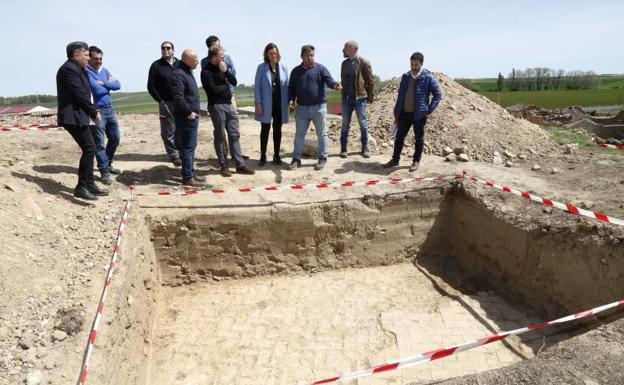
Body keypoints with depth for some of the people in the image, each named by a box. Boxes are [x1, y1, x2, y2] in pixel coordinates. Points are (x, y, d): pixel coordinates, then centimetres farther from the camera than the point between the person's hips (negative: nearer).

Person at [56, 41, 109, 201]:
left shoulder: (76, 68, 18)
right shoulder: (69, 69, -13)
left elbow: (84, 92, 16)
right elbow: (80, 94, -18)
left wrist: (93, 111, 3)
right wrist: (94, 112, -8)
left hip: (78, 116, 10)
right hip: (73, 117, -10)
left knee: (89, 149, 11)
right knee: (89, 149, -11)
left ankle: (89, 185, 18)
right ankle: (81, 187, -5)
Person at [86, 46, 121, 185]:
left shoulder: (104, 70, 14)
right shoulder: (86, 72, -10)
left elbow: (118, 85, 4)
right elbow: (96, 90, -20)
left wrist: (104, 83, -10)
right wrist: (109, 84, -4)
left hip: (110, 109, 8)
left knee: (115, 138, 14)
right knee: (99, 143, -3)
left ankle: (108, 164, 32)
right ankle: (104, 172, 3)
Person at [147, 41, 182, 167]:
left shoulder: (180, 64, 11)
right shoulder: (156, 65, 3)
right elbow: (151, 86, 2)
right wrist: (160, 100, -4)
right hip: (166, 104, -2)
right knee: (169, 132, -1)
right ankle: (174, 156, 8)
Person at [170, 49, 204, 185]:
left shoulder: (187, 72, 16)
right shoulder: (178, 74, -16)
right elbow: (178, 97, -24)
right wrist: (188, 112, -20)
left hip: (192, 115, 10)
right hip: (186, 117, -10)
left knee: (191, 146, 15)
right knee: (188, 146, -6)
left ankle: (191, 173, 24)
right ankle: (187, 177, 0)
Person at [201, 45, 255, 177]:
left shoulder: (222, 67, 13)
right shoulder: (206, 72, -8)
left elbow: (234, 82, 7)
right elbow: (213, 89, -18)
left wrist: (226, 71, -9)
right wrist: (226, 85, -2)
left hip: (229, 104, 7)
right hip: (216, 106, -7)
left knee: (235, 135, 5)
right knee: (219, 137, 2)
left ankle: (240, 164, 9)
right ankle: (224, 166, 9)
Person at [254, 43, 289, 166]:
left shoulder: (283, 68, 5)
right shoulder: (261, 67, -1)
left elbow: (286, 86, 8)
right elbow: (257, 86, -3)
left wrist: (288, 102, 1)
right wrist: (258, 103, -10)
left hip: (280, 104, 2)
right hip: (266, 104, -2)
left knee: (277, 129, 9)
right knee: (265, 129, 3)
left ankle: (277, 155, 19)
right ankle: (263, 156, 11)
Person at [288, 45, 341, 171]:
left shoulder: (320, 68, -1)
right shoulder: (295, 71, 9)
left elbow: (329, 80, -12)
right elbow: (291, 88, 14)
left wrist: (335, 85, -34)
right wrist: (291, 99, -2)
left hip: (318, 107, -3)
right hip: (301, 108, 3)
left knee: (322, 134, 4)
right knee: (299, 134, 7)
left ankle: (323, 158, 15)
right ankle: (296, 159, 15)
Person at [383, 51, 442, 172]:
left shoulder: (428, 78, -6)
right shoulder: (405, 76, 8)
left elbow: (438, 94, -4)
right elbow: (400, 96, 11)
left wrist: (429, 110, -10)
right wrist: (396, 114, 9)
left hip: (419, 114, -4)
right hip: (404, 113, 5)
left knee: (419, 138, 7)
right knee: (399, 137, 9)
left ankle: (416, 161, 18)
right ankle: (395, 159, 21)